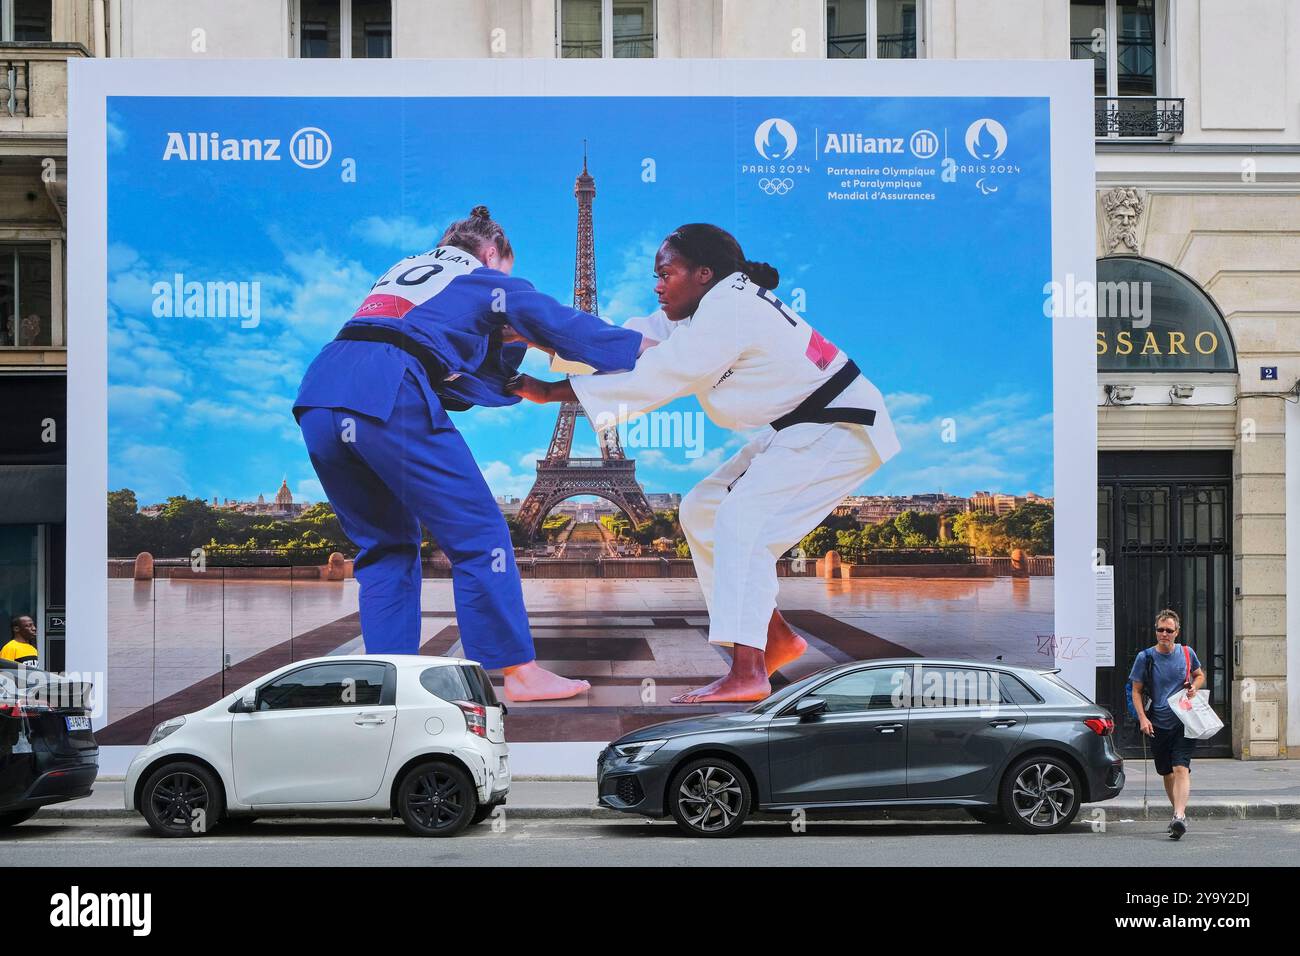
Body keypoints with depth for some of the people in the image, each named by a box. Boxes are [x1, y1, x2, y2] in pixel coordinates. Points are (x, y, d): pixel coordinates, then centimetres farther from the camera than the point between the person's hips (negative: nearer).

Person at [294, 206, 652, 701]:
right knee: (479, 536, 3)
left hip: (317, 395, 7)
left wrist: (508, 342, 34)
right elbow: (568, 330, 21)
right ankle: (519, 672, 5)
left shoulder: (400, 270, 35)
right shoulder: (489, 281, 20)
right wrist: (643, 347, 32)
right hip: (389, 397, -7)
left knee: (385, 544, 19)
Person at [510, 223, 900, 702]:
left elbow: (653, 379, -27)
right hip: (800, 427, 11)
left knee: (742, 520, -23)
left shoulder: (727, 312, -25)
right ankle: (776, 637, 16)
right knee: (703, 511, 10)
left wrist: (552, 392, -24)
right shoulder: (712, 303, 5)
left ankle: (747, 673, -27)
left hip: (841, 429, -11)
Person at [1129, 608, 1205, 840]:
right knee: (1167, 773, 12)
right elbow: (1136, 691, 4)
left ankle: (1179, 817, -27)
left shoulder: (1187, 653, 3)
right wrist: (1143, 718, -9)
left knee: (1181, 769, -17)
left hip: (1184, 723, -1)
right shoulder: (1145, 657, -1)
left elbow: (1200, 675, 21)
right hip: (1158, 725, 2)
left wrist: (1194, 687, -2)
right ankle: (1179, 812, 30)